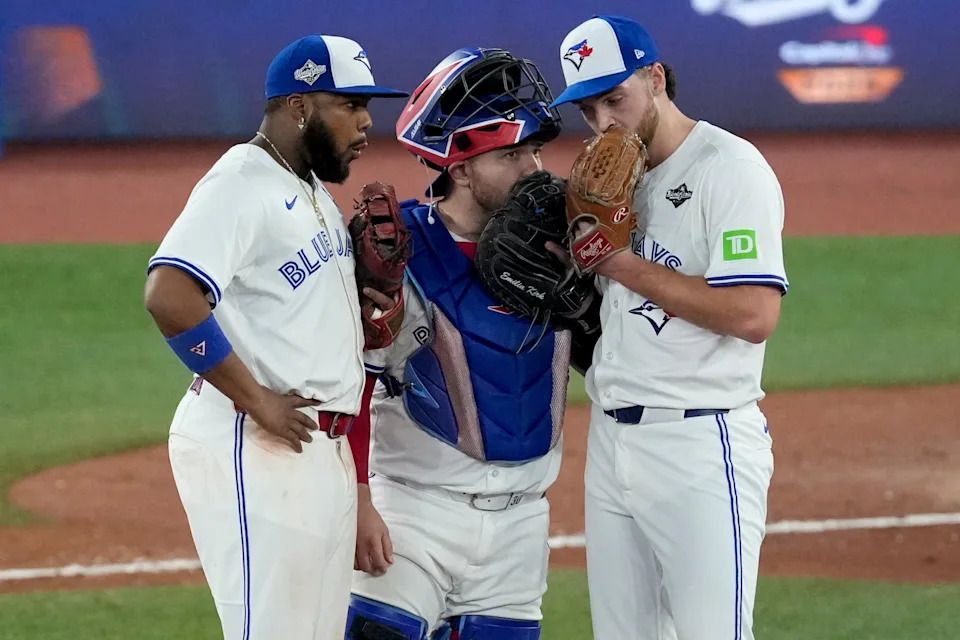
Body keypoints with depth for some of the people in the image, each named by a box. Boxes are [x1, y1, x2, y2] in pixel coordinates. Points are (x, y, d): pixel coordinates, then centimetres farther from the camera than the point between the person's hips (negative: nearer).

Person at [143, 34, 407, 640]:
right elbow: (170, 296, -26)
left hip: (326, 450, 10)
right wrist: (257, 401, -22)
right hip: (254, 452, -10)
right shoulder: (243, 183, -12)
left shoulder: (318, 195, 19)